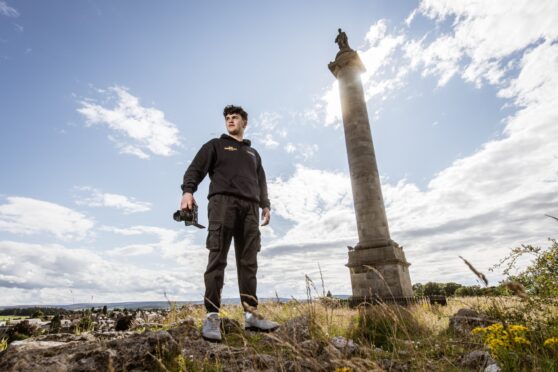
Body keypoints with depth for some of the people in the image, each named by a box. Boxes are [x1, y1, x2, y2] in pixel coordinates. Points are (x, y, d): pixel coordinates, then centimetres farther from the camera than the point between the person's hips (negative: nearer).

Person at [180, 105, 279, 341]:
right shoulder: (215, 145, 20)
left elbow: (261, 182, 25)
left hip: (249, 207, 4)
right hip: (223, 202, -3)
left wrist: (265, 205, 10)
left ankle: (250, 314, 2)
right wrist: (188, 191, -13)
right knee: (217, 259, -10)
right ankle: (212, 316, -7)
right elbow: (195, 168, 6)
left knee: (248, 263, -1)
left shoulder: (253, 153, 32)